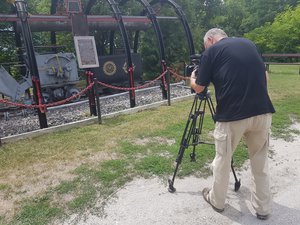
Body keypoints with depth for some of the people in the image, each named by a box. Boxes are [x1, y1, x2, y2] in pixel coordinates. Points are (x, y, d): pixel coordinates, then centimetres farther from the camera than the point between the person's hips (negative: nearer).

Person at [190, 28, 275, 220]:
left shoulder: (211, 51, 2)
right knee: (260, 161, 20)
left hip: (232, 116, -5)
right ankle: (263, 208, 32)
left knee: (223, 160, 15)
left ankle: (217, 201, 35)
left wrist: (192, 78, 27)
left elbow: (199, 88, 7)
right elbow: (264, 76, 23)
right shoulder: (249, 43, 18)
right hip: (263, 112, 5)